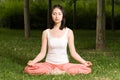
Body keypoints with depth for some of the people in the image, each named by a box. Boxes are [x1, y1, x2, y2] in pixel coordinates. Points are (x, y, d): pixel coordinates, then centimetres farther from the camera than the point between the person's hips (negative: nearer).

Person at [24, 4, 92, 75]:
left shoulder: (69, 32, 1)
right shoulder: (46, 32, 2)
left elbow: (73, 52, 1)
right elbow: (42, 53, 1)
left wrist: (84, 62, -12)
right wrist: (33, 61, -17)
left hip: (64, 64, 0)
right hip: (49, 64, 0)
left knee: (87, 69, -26)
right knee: (28, 69, -29)